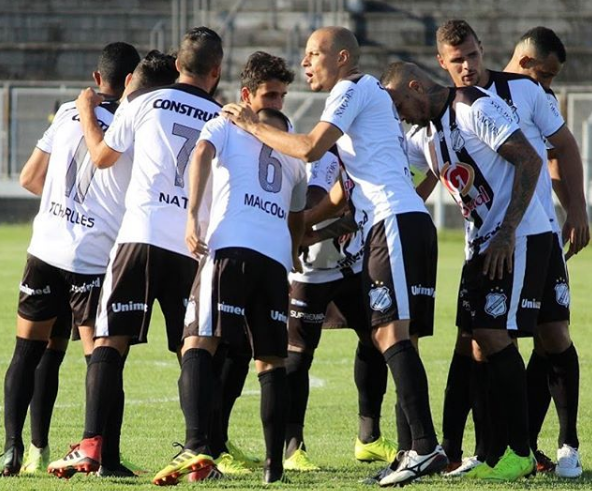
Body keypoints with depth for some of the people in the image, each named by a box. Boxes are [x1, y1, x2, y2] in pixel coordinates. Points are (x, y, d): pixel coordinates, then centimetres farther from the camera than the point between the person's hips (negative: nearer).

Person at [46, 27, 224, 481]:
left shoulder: (147, 103, 5)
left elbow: (103, 156, 16)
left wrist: (86, 111, 32)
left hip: (143, 234, -2)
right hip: (195, 244, 2)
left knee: (110, 341, -2)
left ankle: (91, 446, -14)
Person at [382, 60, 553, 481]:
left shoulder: (476, 110, -14)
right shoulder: (426, 136, 14)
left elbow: (529, 161, -18)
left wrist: (507, 234, -22)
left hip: (520, 238, -9)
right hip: (482, 242, 9)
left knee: (494, 335, -13)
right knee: (479, 341, 4)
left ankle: (520, 452, -8)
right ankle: (498, 454, 7)